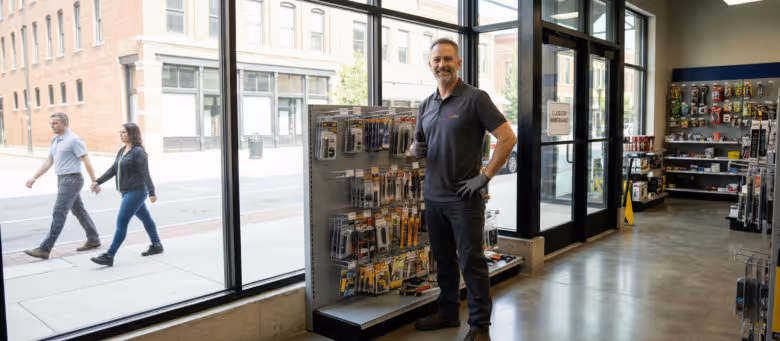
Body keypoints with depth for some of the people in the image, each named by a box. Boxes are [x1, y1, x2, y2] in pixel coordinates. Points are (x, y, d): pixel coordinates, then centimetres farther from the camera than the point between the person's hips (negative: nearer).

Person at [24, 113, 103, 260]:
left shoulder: (74, 140, -13)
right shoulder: (55, 140, 14)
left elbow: (86, 161, -15)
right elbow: (48, 162, 17)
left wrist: (94, 182, -16)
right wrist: (34, 177, 10)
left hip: (71, 180, -9)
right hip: (63, 180, 9)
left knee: (58, 214, -8)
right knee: (79, 211, 14)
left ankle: (44, 249, -6)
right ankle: (93, 239, 24)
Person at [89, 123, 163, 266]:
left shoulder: (138, 152, -14)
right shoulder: (122, 151, 13)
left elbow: (145, 174, -18)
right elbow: (112, 170, 16)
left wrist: (151, 193, -20)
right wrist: (98, 182, 8)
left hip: (136, 192, -9)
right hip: (127, 192, 9)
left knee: (121, 222, -8)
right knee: (145, 218, 17)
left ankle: (109, 256, -5)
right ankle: (156, 245, 29)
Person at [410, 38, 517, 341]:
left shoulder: (475, 98, -8)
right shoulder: (426, 105, 11)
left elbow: (508, 138, -12)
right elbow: (418, 146, 19)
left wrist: (484, 176, -15)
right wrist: (415, 150, -5)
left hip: (464, 198, -6)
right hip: (433, 197, 6)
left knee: (471, 261, 1)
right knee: (443, 259, 17)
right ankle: (448, 312, 32)